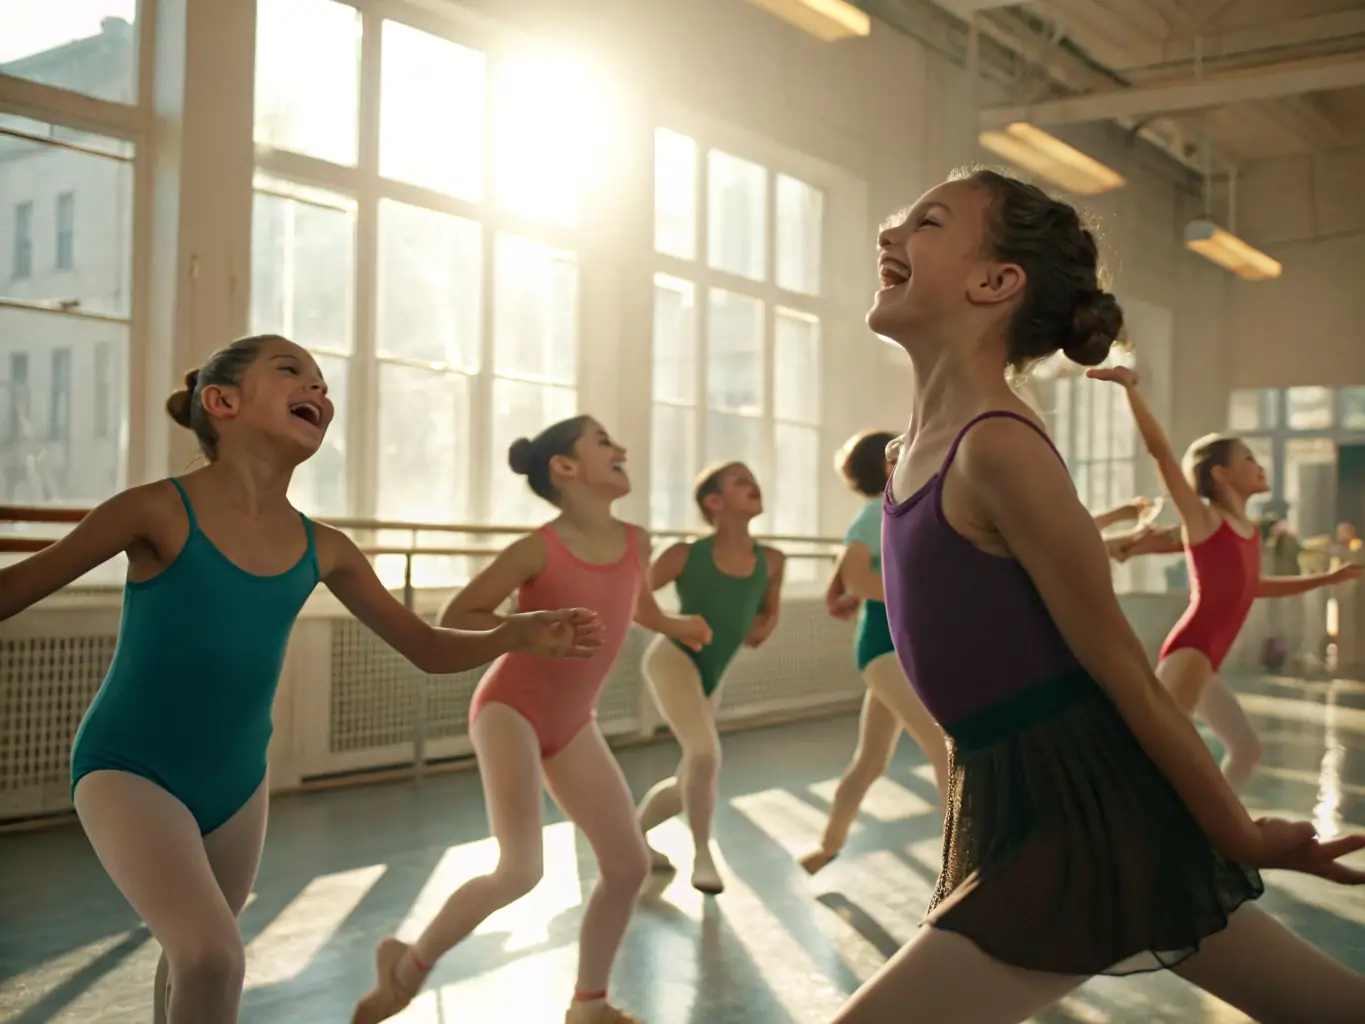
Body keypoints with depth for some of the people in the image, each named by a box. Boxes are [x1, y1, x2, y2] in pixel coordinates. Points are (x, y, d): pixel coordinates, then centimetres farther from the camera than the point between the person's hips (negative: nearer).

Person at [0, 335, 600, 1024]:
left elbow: (426, 647, 4)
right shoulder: (161, 512, -17)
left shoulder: (323, 551, -3)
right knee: (211, 959, -24)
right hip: (128, 770, -5)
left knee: (192, 961, 23)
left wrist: (518, 636, -14)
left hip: (238, 782, 5)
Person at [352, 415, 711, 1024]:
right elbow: (455, 617, -13)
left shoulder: (635, 543, -2)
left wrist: (676, 627, 39)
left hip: (572, 723, 7)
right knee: (521, 871, -19)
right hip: (510, 708, -7)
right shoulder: (539, 550, -19)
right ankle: (409, 966, 5)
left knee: (629, 863, 3)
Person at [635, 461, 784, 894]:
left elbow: (768, 611, 14)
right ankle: (702, 853, -8)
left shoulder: (771, 561, -3)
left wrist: (762, 627, -4)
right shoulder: (686, 554, -14)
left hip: (713, 674, 6)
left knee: (693, 778, 14)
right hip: (673, 658, -6)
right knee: (705, 753, -27)